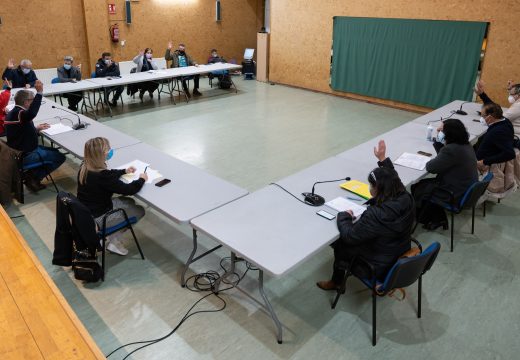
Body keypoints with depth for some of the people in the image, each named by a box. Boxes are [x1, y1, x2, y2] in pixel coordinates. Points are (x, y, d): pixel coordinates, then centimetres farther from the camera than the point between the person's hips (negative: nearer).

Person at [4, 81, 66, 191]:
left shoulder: (14, 112, 9)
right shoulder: (19, 113, -24)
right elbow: (32, 113, -49)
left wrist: (36, 129, 12)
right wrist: (39, 92, -49)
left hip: (19, 151, 10)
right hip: (26, 155, -10)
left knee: (55, 151, 25)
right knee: (60, 157, -2)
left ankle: (32, 175, 16)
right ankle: (34, 178, 1)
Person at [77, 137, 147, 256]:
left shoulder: (85, 167, -6)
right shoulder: (102, 176, -32)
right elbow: (129, 189, -23)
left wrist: (124, 171, 12)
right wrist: (141, 179, -7)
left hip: (86, 211, 8)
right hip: (99, 217, -8)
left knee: (130, 202, 20)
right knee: (140, 210, 8)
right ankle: (113, 240, 10)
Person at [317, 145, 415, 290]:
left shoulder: (377, 215, -39)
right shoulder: (406, 198, -17)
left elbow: (349, 235, -25)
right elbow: (392, 178, 7)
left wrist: (344, 216, -8)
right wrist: (382, 158, 10)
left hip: (380, 267, -7)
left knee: (339, 245, 17)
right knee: (344, 240, 21)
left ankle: (336, 282, 42)